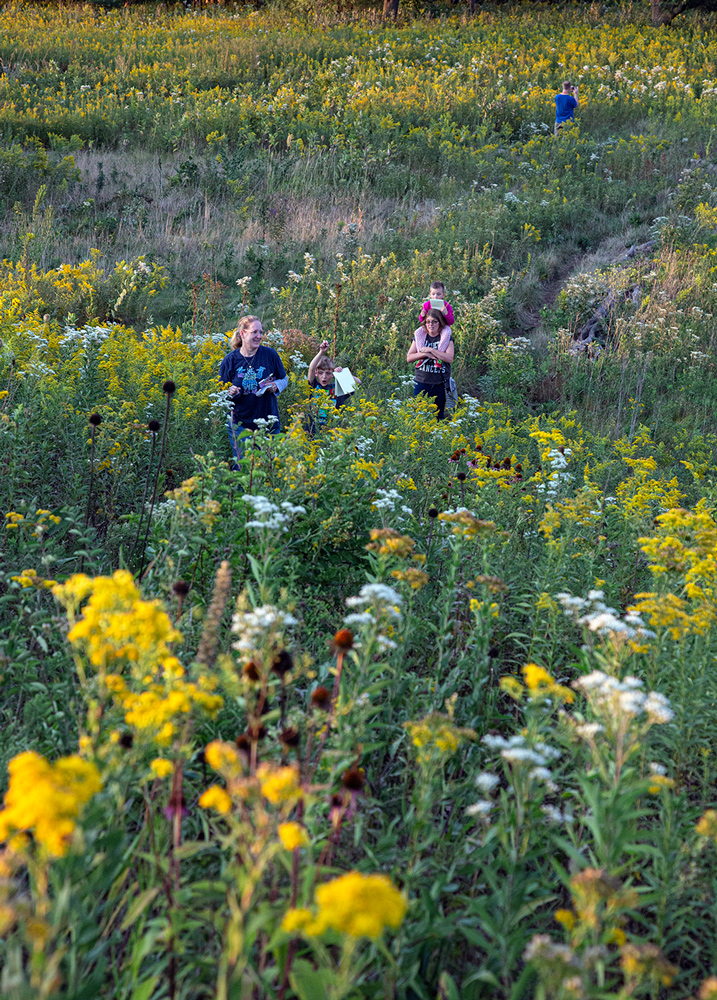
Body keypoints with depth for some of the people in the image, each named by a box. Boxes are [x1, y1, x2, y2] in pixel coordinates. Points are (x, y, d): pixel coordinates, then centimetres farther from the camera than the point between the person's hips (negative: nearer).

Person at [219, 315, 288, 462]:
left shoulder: (270, 355, -3)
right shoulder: (230, 360, -3)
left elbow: (284, 380, 11)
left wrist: (275, 386, -11)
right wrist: (230, 393, -16)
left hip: (269, 423, 1)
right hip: (240, 425, -1)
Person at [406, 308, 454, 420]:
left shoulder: (447, 337, 1)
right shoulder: (419, 336, 6)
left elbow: (449, 358, -14)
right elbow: (409, 358, 2)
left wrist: (431, 350, -16)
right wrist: (424, 354, -14)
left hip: (440, 384, -1)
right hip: (422, 382, 1)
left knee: (439, 415, 6)